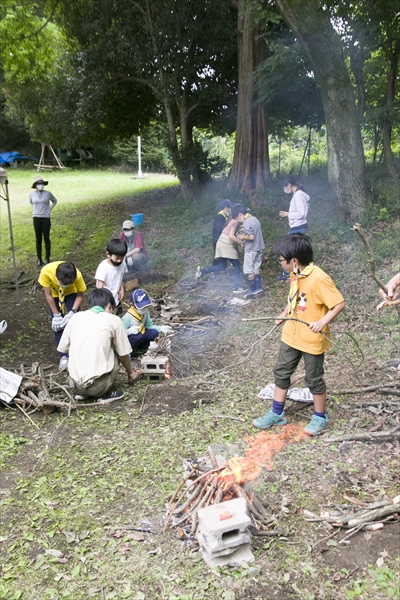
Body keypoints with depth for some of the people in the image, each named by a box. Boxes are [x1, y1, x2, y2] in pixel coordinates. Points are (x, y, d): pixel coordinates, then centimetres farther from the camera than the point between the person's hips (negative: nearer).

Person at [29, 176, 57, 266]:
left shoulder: (48, 193, -4)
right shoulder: (32, 194, 2)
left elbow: (54, 201, 15)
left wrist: (49, 210, 7)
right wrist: (36, 209, 13)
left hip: (46, 218, -1)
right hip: (36, 218, 2)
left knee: (46, 238, 1)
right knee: (38, 239, 4)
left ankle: (47, 258, 11)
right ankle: (39, 259, 11)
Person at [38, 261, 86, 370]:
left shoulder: (77, 275, -38)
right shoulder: (46, 272, -38)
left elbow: (80, 295, -19)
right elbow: (48, 295, -23)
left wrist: (72, 312, -29)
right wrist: (56, 315, -20)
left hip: (71, 293, 0)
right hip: (54, 294, 1)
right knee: (57, 325, -4)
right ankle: (64, 356, 8)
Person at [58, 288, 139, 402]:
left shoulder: (76, 318, 8)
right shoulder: (113, 320, 0)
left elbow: (63, 348, 15)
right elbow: (123, 354, 8)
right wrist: (130, 373, 27)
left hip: (76, 384, 4)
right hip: (98, 386, -4)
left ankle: (81, 392, 16)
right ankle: (106, 393, 11)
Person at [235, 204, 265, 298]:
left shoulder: (246, 223, -19)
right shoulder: (254, 218, 9)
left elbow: (251, 237, -25)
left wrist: (243, 237, -9)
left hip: (251, 249, -9)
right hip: (259, 248, 9)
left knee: (249, 270, 2)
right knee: (256, 269, 15)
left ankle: (253, 290, 8)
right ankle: (259, 288, 15)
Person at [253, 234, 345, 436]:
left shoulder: (319, 278, -25)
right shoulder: (295, 275, 0)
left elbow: (339, 303, -24)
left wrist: (322, 321, -33)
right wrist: (284, 314, 13)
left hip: (312, 339, -8)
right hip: (291, 335, 8)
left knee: (313, 379, 9)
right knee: (281, 372, 15)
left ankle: (320, 418, 31)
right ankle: (276, 414, 32)